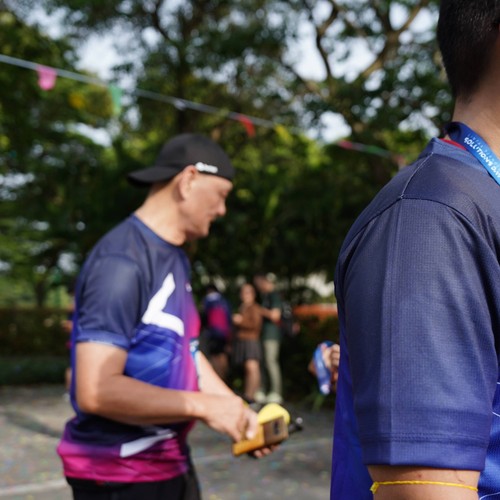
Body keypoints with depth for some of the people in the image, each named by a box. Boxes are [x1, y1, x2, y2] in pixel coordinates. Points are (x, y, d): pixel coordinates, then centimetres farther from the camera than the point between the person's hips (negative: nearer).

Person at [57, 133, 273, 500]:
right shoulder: (123, 261, -23)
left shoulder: (175, 259, 7)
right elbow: (96, 391, -28)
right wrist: (203, 406, -22)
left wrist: (239, 411, 4)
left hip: (170, 460, 9)